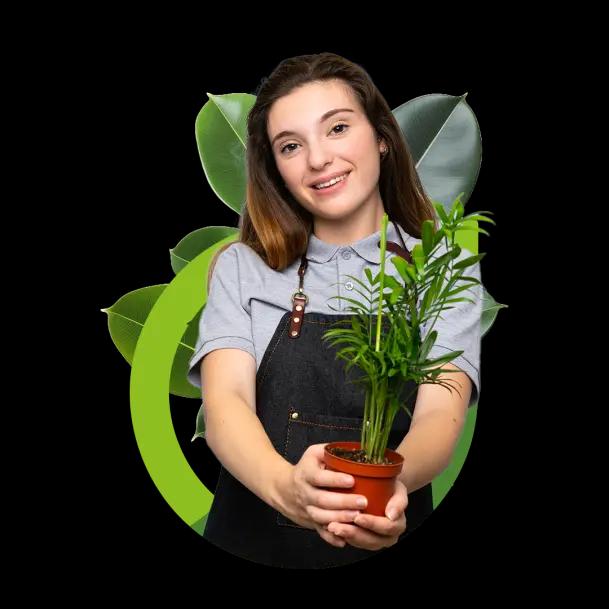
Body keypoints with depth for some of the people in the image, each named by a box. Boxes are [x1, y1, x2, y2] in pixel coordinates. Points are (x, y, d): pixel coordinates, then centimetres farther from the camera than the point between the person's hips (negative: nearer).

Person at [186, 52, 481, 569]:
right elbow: (226, 399, -7)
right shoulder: (241, 268, 6)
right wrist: (284, 485, -28)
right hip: (251, 543, 1)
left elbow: (441, 413, -8)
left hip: (388, 549, 0)